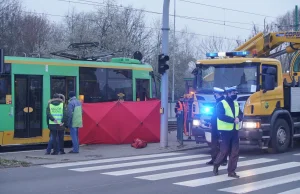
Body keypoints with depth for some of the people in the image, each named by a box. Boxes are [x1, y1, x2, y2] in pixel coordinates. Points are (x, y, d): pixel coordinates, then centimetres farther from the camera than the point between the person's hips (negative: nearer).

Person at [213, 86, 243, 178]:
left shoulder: (236, 104, 14)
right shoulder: (221, 104, -8)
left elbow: (241, 114, 13)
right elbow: (220, 116, -19)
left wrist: (238, 118, -11)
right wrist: (233, 119, -23)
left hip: (235, 130, 6)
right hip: (225, 130, -6)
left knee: (235, 152, 3)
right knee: (224, 151, -2)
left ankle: (231, 171, 10)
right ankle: (216, 165, 22)